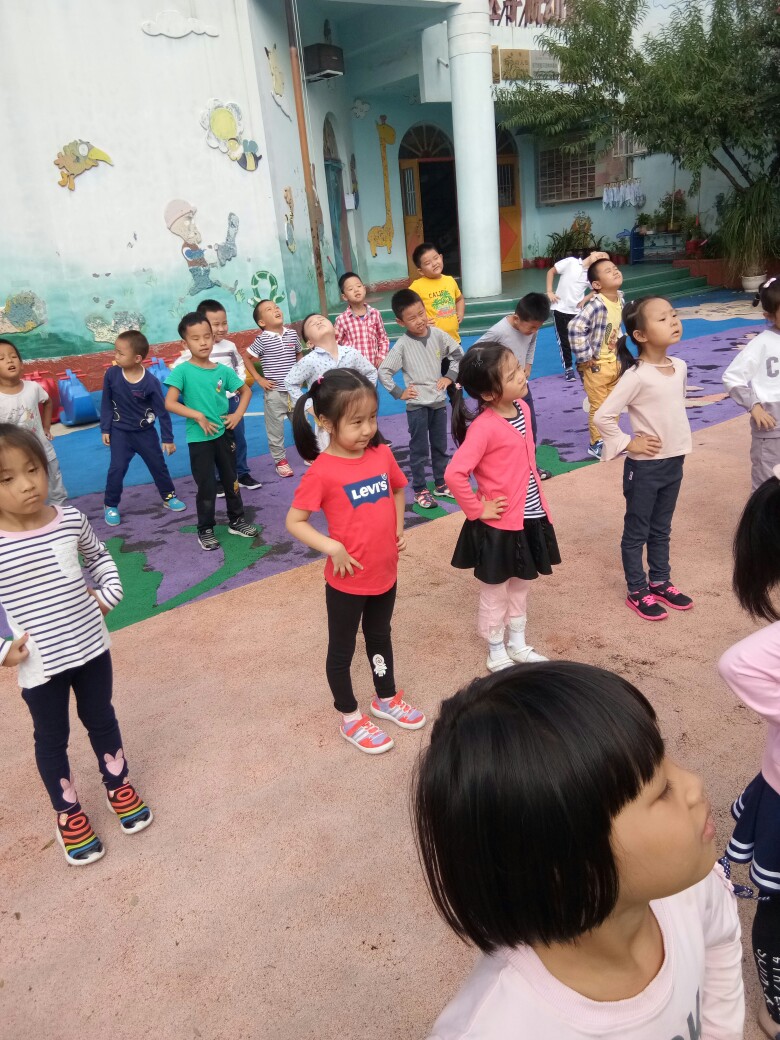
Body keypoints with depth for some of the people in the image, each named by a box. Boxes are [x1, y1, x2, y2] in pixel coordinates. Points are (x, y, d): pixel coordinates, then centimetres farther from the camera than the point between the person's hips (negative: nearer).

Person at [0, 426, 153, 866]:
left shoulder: (70, 520, -11)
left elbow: (100, 556, 9)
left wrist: (109, 594, -2)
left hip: (91, 646, 3)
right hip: (39, 665, -2)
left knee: (102, 720, 22)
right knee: (52, 738, 17)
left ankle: (118, 784, 47)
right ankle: (68, 814, 39)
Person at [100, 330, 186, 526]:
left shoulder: (150, 382, -19)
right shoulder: (111, 374, -15)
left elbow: (162, 411, -10)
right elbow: (106, 404, -2)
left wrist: (168, 439, -7)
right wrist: (105, 429, -1)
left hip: (146, 432, 0)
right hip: (120, 432, 0)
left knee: (158, 466, 12)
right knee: (117, 468, -4)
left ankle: (169, 497, 33)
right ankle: (110, 506, 13)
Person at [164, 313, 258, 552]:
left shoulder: (223, 370, -1)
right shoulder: (183, 371, -12)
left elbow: (246, 391, 12)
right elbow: (170, 403, -16)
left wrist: (238, 414, -2)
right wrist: (198, 416, -20)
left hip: (224, 434, 4)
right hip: (199, 439, -4)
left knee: (231, 480, 16)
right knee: (206, 486, 4)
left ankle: (236, 520, 32)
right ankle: (205, 530, 20)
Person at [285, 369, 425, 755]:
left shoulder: (382, 454, -5)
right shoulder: (322, 471, -21)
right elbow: (294, 522, -15)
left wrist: (398, 527, 4)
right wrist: (332, 547, -25)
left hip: (385, 573, 6)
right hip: (347, 581, -5)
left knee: (380, 636, 25)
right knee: (342, 648, 14)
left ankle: (386, 699, 47)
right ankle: (350, 718, 34)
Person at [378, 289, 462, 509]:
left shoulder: (437, 334, -2)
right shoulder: (402, 344, -12)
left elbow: (457, 354, 11)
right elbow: (383, 371, -11)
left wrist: (449, 376, 3)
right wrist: (399, 393, -11)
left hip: (439, 401, 4)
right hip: (417, 404, -4)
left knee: (440, 447, 15)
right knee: (419, 450, 3)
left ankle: (441, 484, 30)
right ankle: (420, 490, 15)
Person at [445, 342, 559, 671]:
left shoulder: (522, 408, 1)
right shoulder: (484, 426, -25)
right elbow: (455, 473, -30)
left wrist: (539, 504, 13)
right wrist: (477, 510, -19)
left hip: (530, 518, 8)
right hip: (499, 526, -7)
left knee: (520, 587, 23)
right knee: (495, 594, 12)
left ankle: (518, 645, 43)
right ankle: (496, 655, 31)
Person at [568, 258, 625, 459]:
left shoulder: (620, 300, 0)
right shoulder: (596, 306, -26)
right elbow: (575, 328, -35)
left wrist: (617, 346, 13)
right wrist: (584, 357, -27)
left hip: (614, 362, 8)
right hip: (596, 365, -8)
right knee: (598, 407, 5)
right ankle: (596, 444, 22)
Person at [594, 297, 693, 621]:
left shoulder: (680, 367, 1)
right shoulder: (637, 376, -21)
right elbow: (602, 416, -24)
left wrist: (682, 442, 9)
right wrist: (629, 443, -17)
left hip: (674, 462, 7)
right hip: (645, 466, -7)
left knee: (661, 530, 21)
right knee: (637, 531, 10)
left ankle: (660, 583, 37)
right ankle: (637, 592, 23)